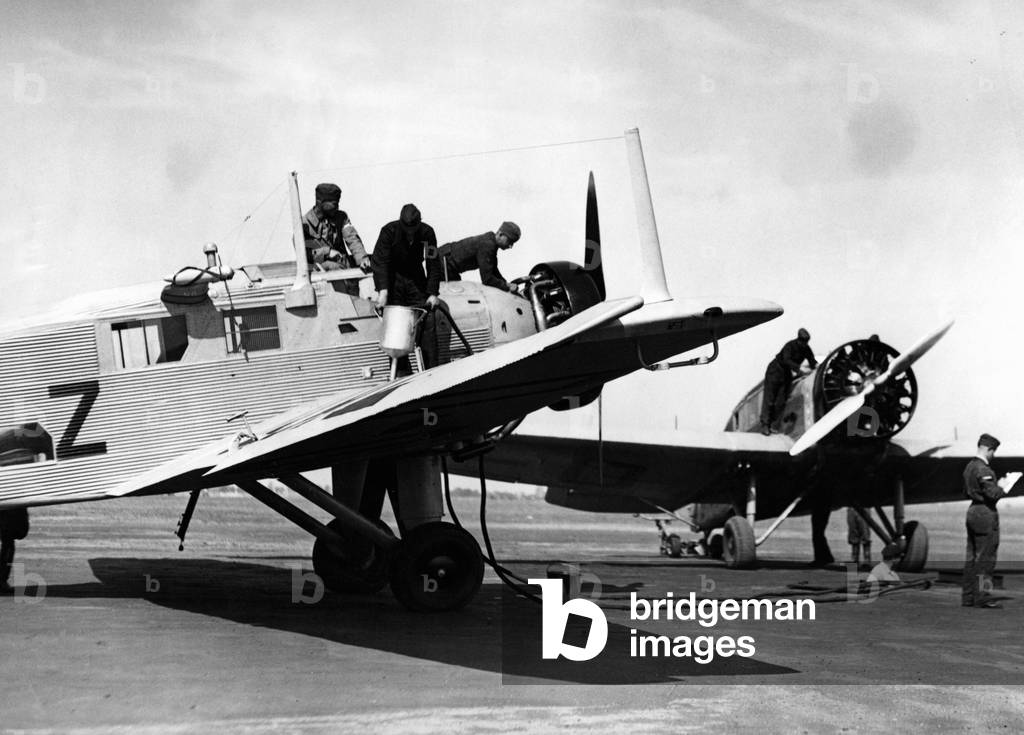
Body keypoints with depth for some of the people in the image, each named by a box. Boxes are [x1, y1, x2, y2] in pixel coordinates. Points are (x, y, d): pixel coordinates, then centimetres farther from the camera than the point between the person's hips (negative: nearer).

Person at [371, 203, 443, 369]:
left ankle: (432, 369, -4)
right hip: (393, 281, -2)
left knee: (428, 323, -7)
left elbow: (433, 264, -6)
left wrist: (433, 293, -14)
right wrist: (382, 290, -31)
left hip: (416, 280, 2)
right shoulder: (389, 231, -15)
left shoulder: (427, 233, -8)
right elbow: (380, 261, -20)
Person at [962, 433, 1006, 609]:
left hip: (972, 510, 9)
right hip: (986, 514, -9)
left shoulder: (969, 467, 12)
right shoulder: (983, 469, -17)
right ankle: (982, 597, -5)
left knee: (972, 556, 10)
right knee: (985, 558, -5)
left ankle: (968, 597, 13)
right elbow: (993, 494, -23)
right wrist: (1003, 488, -3)